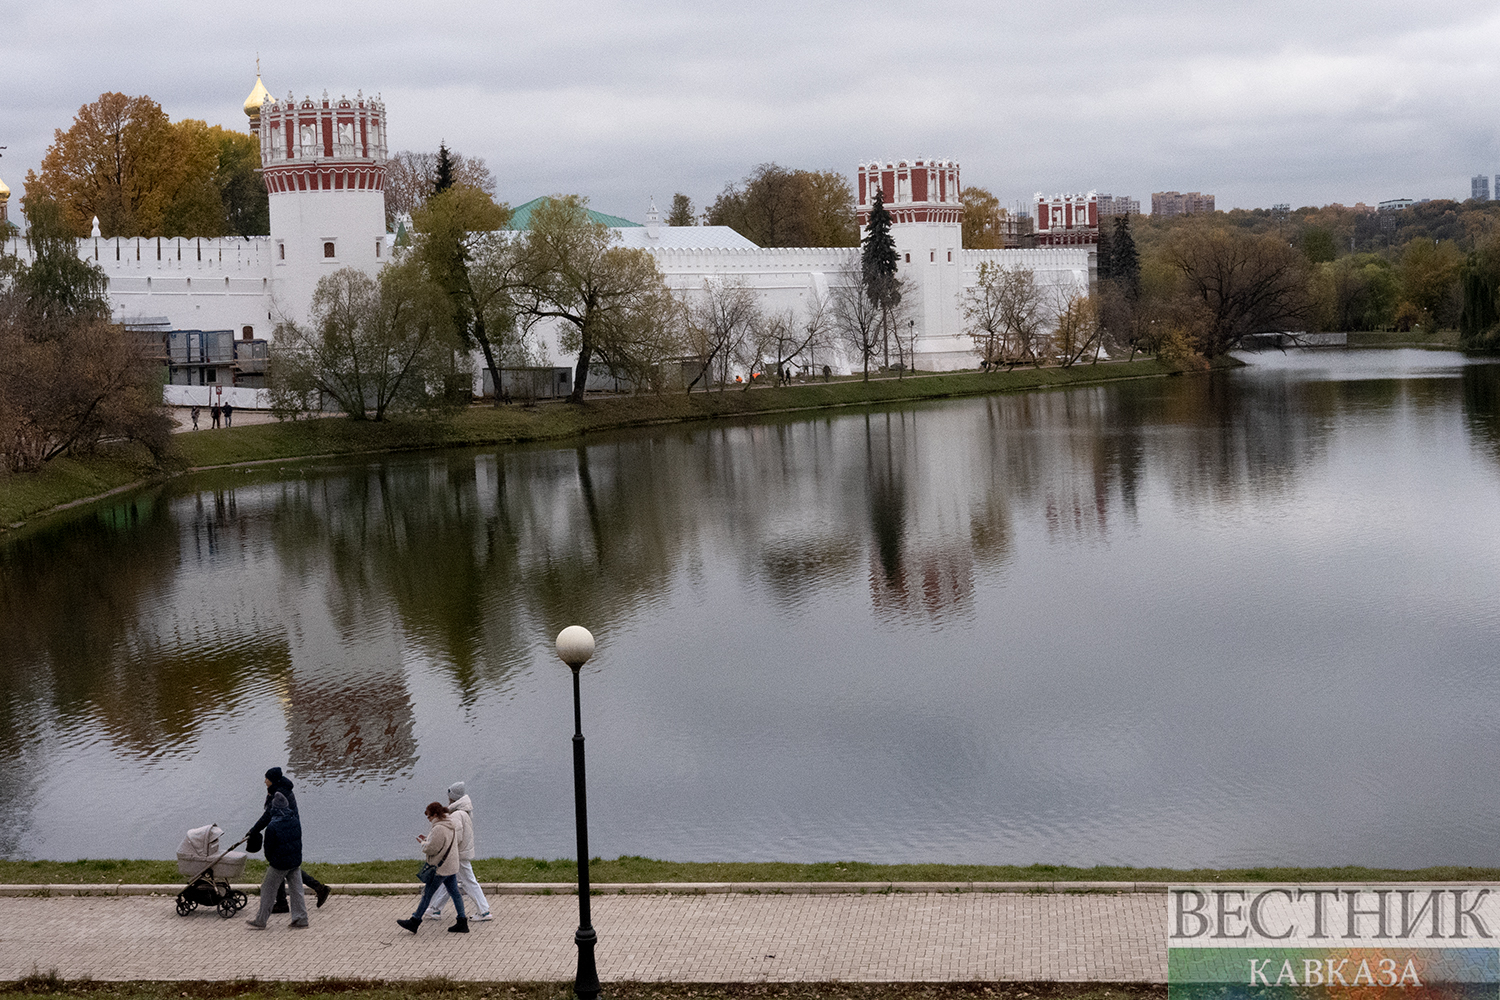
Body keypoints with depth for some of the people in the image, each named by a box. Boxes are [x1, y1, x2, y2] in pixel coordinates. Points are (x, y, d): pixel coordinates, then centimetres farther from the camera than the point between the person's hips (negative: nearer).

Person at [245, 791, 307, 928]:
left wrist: (269, 859, 10)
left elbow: (269, 847, -10)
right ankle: (301, 919, 12)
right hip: (296, 861, 5)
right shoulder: (295, 821, -1)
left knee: (267, 890, 7)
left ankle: (261, 921, 13)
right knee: (296, 890, 12)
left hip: (279, 864, -5)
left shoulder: (272, 827, -18)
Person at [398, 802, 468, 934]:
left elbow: (431, 849, -21)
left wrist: (423, 843, -2)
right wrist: (427, 839, 12)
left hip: (440, 868, -9)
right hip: (451, 867, 9)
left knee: (427, 894, 0)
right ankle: (462, 921, 10)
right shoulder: (451, 826, 10)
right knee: (454, 892, 10)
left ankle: (414, 922, 8)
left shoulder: (439, 829, -21)